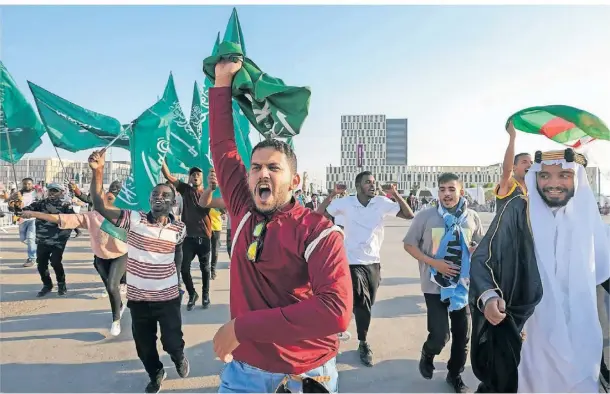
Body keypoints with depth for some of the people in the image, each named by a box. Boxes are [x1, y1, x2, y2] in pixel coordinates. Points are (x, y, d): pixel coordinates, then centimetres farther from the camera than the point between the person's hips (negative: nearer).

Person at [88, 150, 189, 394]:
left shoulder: (179, 229, -6)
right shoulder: (134, 220, -11)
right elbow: (100, 205, -18)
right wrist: (98, 171, -27)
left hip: (168, 297, 0)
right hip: (138, 297, 1)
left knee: (172, 341, 10)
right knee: (144, 344, 19)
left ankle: (179, 358, 47)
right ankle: (155, 374, 48)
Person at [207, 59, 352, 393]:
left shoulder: (318, 232, -18)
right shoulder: (243, 211, -3)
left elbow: (335, 311, -30)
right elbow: (223, 147, 3)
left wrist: (243, 327, -28)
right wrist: (223, 83, 4)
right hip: (244, 366, 4)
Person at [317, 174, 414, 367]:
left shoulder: (382, 203, -5)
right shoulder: (345, 203, -8)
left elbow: (409, 215, -6)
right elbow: (319, 215, -6)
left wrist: (396, 195, -16)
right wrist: (332, 195, -17)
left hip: (374, 262, 4)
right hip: (353, 262, -3)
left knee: (366, 305, 15)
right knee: (362, 304, -8)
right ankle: (363, 343, 16)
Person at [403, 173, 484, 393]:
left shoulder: (472, 217, -1)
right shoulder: (426, 216, -10)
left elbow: (481, 245, 12)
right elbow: (409, 245, -4)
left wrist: (478, 251, -12)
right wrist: (433, 263, -16)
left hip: (464, 284, 4)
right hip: (435, 286, -3)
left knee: (462, 335, 13)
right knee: (440, 335, -8)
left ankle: (455, 375, 38)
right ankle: (427, 354, 28)